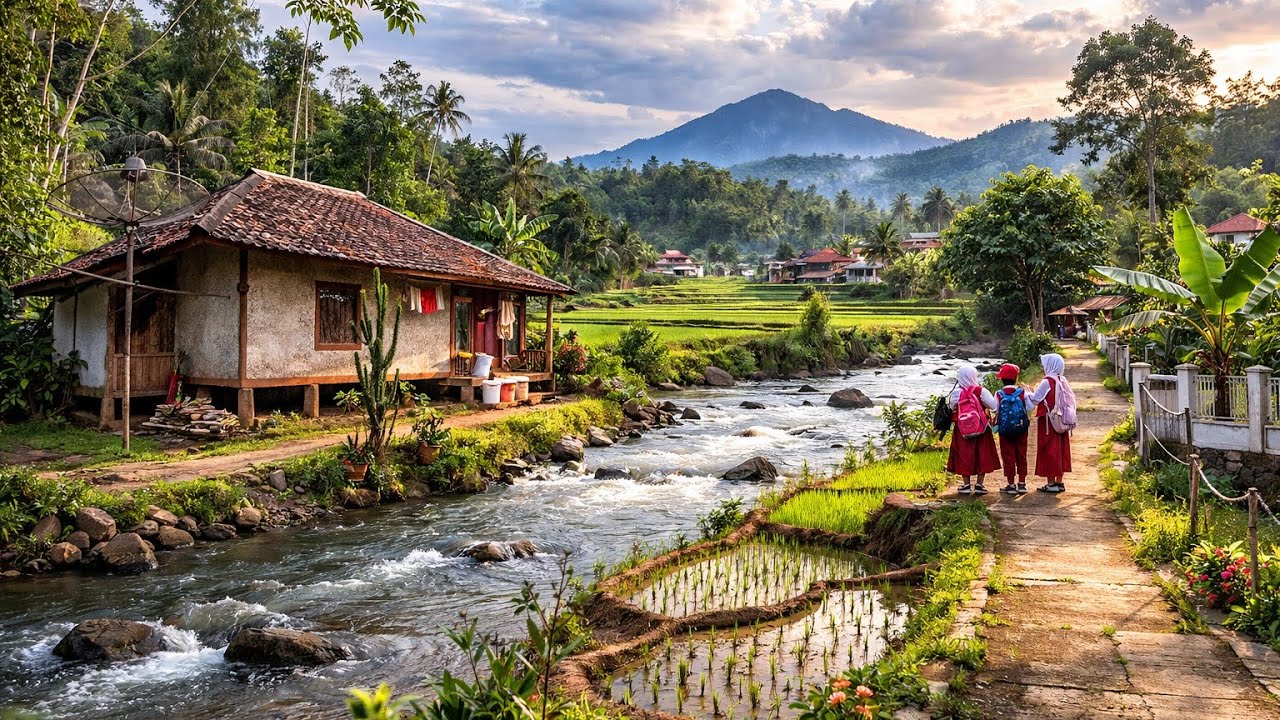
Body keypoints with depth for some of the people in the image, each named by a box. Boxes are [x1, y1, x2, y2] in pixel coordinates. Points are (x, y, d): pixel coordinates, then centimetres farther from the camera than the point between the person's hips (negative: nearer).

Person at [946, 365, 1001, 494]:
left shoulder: (956, 393, -8)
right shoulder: (981, 391, -9)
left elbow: (951, 408, 2)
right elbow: (993, 406, -9)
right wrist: (997, 395, 8)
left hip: (962, 431, 0)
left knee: (964, 456, 9)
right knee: (982, 455, 10)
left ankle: (966, 484, 12)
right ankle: (979, 484, 9)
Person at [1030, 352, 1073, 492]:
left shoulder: (1047, 382, -16)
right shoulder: (1063, 381, 5)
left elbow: (1035, 399, -12)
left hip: (1048, 422, -7)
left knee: (1049, 451, 0)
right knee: (1060, 450, 12)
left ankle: (1051, 483, 3)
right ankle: (1059, 482, 18)